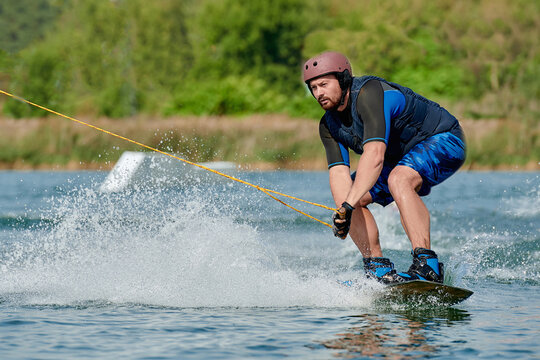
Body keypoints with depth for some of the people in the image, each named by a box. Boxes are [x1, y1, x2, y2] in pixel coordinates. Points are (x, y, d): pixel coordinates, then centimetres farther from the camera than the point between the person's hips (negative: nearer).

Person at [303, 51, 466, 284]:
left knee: (398, 179, -37)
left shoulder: (369, 93, -32)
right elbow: (339, 171, -16)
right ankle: (379, 268, -4)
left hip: (442, 141, -9)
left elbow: (375, 154, -42)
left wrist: (349, 205, -49)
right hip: (400, 159, 9)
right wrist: (343, 208, -36)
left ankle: (427, 265, -42)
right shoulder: (329, 125, -5)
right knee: (343, 194, -4)